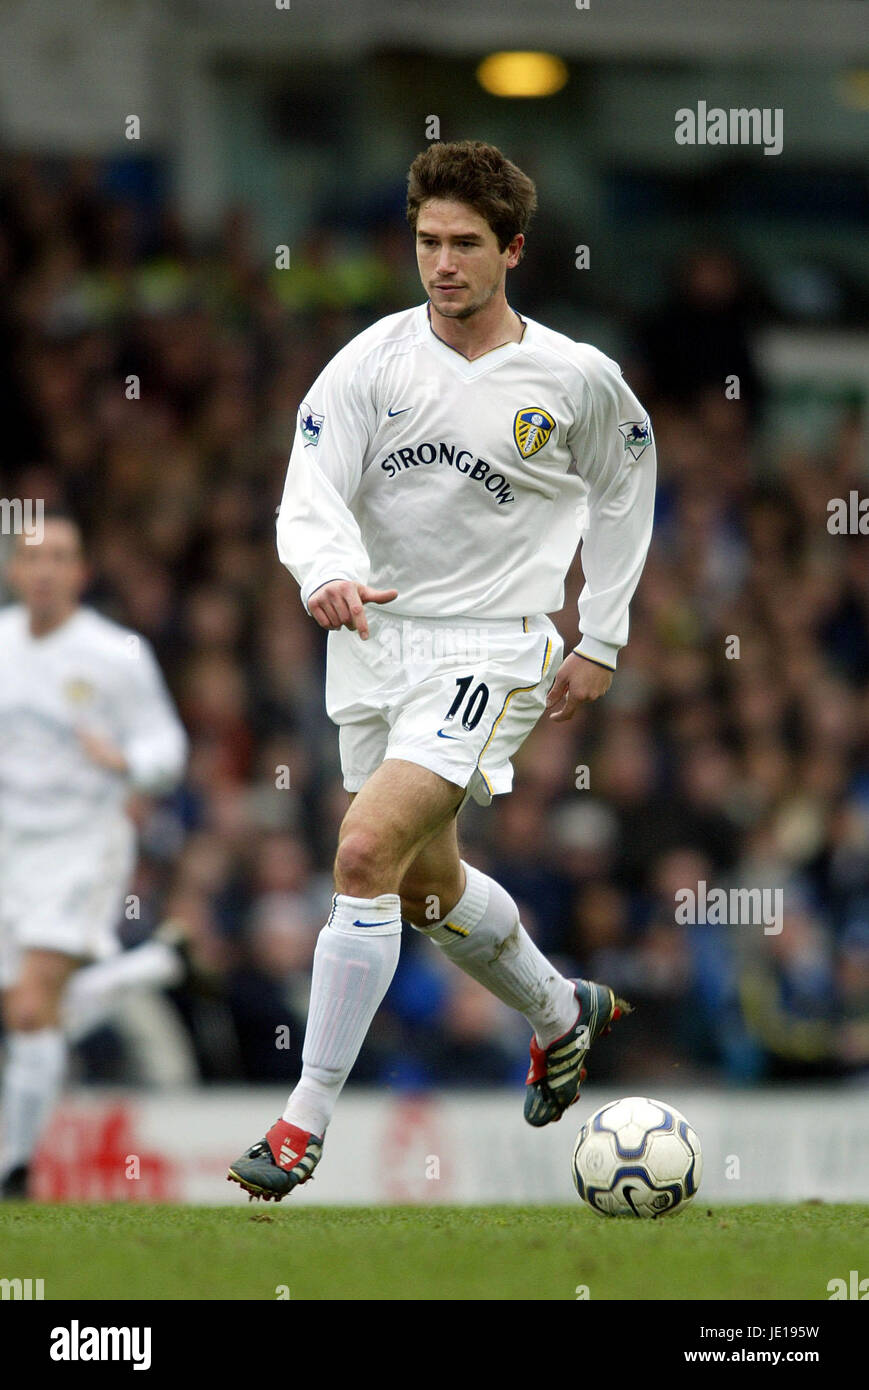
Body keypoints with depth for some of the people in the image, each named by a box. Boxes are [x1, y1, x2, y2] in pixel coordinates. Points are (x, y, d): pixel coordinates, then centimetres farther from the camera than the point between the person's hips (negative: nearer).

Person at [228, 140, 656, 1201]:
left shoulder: (576, 379, -6)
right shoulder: (373, 361, -4)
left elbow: (624, 488, 13)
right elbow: (310, 494, -14)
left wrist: (600, 643, 11)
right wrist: (326, 573, -37)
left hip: (491, 648, -4)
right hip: (375, 638, 5)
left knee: (367, 849, -22)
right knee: (427, 884, 19)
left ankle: (308, 1121, -17)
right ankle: (563, 1014, 49)